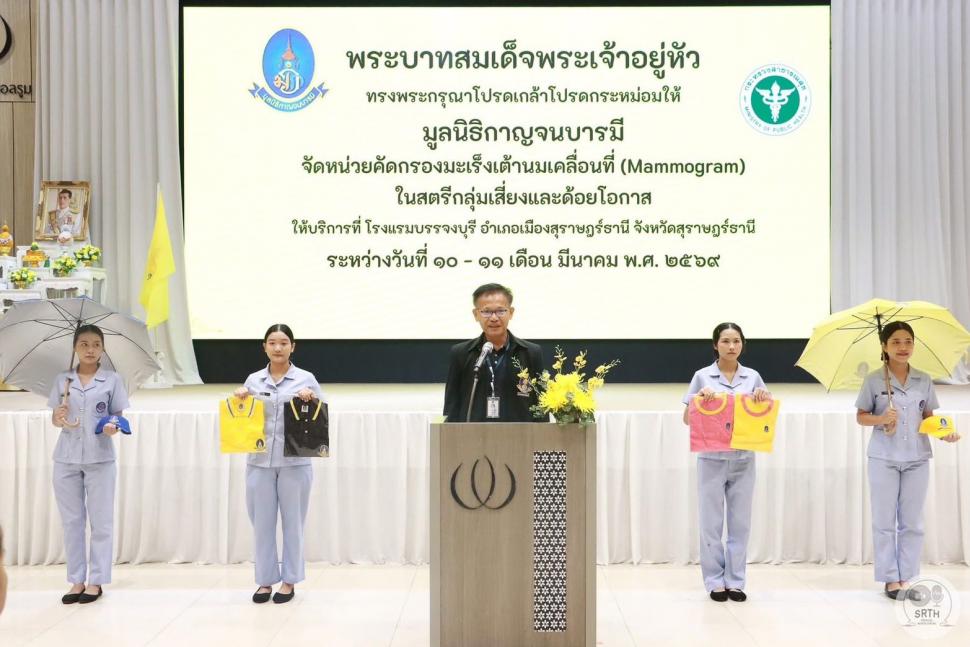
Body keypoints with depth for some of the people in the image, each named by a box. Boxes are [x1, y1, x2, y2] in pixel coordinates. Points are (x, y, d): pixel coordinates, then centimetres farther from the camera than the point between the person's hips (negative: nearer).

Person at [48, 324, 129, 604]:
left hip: (100, 458, -2)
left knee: (101, 521, 2)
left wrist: (113, 427, -18)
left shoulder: (112, 380, 1)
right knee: (71, 521, 8)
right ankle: (77, 580, 16)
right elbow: (54, 418, 8)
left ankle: (96, 581, 11)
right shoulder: (62, 380, 7)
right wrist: (59, 419, -14)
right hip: (66, 458, 2)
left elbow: (118, 416, 3)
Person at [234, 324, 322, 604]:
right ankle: (265, 580, 19)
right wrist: (239, 399, -4)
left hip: (294, 462, -2)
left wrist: (311, 399, -14)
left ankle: (289, 581, 18)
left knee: (292, 523, 7)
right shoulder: (253, 380, 8)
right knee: (262, 523, 7)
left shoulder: (306, 379, 2)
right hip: (260, 462, 2)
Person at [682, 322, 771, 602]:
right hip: (712, 459, -2)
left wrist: (764, 398, -10)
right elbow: (687, 419, 1)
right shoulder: (703, 376, 0)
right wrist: (699, 397, -16)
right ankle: (715, 581, 14)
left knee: (740, 522, 7)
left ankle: (735, 581, 18)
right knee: (712, 523, 4)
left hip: (743, 459, 2)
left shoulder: (752, 376, 7)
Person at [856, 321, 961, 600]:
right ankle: (890, 579, 10)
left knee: (912, 522, 7)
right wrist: (880, 419, -18)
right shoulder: (874, 380, -3)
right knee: (885, 521, 2)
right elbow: (860, 417, 1)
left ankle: (906, 579, 15)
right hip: (884, 458, -2)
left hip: (917, 458, 3)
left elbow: (929, 417, 11)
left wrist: (944, 432, -8)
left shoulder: (924, 380, 5)